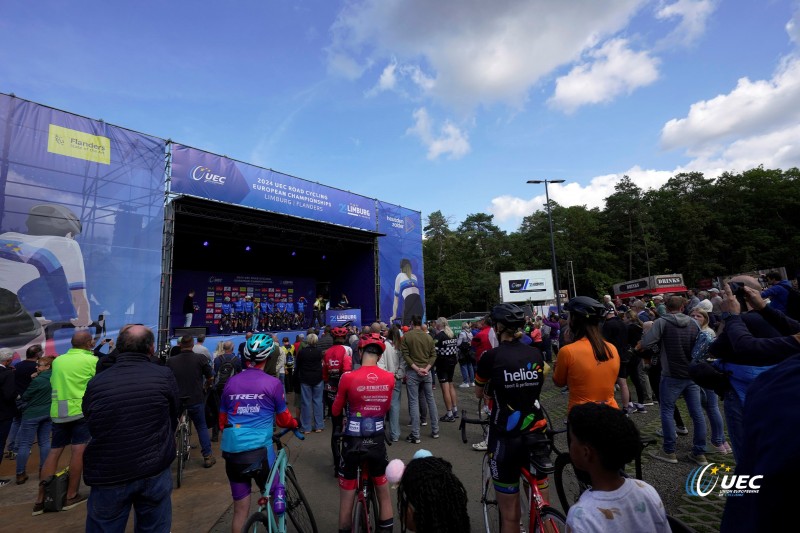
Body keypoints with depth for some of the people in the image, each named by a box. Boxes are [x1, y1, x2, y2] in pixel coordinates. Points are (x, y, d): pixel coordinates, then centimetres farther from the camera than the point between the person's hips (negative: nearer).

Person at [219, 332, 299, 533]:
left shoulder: (231, 382, 4)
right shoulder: (272, 383, -8)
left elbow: (222, 420, 14)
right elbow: (283, 418, 3)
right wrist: (295, 424, 24)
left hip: (232, 451, 4)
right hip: (259, 450, -4)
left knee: (240, 510, 17)